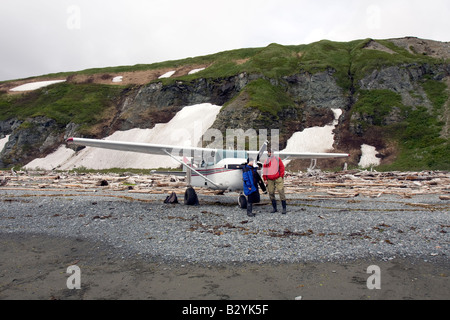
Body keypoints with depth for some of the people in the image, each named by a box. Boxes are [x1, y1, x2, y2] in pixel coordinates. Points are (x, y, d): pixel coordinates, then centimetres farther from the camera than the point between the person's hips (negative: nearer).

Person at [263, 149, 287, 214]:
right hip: (270, 180, 4)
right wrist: (265, 179, 5)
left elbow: (282, 167, 1)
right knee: (271, 193, 4)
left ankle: (284, 208, -5)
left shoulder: (277, 159, 2)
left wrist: (281, 176, -6)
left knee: (281, 192, -9)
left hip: (278, 179, -4)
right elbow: (264, 170, 12)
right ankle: (274, 208, 14)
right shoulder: (266, 161, 11)